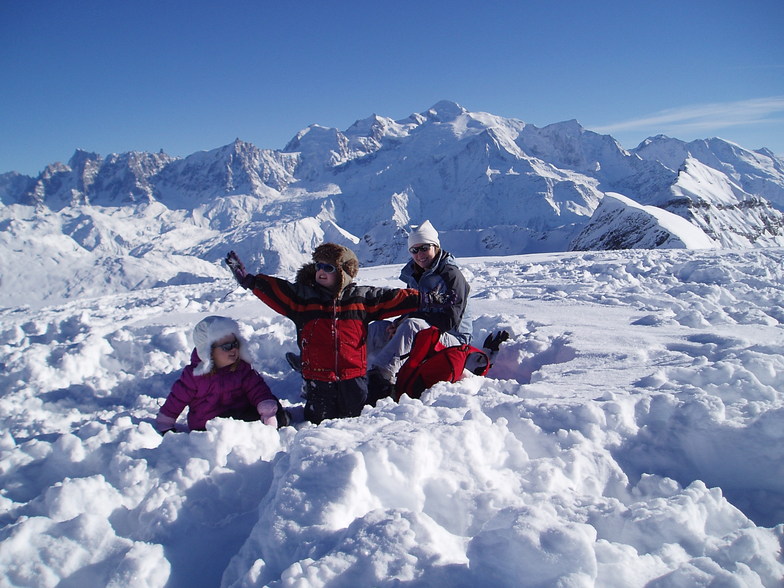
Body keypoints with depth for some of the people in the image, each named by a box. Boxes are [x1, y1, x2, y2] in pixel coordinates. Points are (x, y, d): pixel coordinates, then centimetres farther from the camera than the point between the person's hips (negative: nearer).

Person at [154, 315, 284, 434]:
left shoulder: (242, 368, 2)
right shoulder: (194, 374, -7)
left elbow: (258, 389, -5)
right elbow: (175, 400, 2)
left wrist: (268, 409, -22)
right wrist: (165, 428, 7)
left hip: (241, 418, 3)